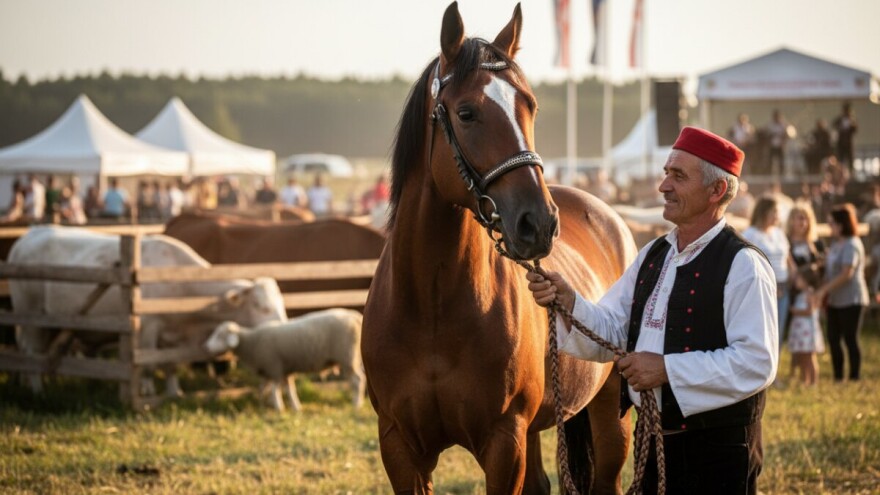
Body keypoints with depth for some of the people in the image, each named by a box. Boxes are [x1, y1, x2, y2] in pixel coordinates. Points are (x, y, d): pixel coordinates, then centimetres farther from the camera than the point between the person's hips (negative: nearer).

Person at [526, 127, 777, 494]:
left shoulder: (743, 265, -14)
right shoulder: (652, 255, 11)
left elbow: (757, 363, -21)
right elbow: (609, 333, 10)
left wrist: (667, 369, -22)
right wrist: (567, 300, -9)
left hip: (718, 449, -7)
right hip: (654, 443, 7)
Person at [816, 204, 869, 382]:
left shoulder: (852, 245, -14)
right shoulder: (835, 243, 13)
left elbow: (846, 273, -21)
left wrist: (823, 290, -21)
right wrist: (825, 295, 13)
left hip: (851, 300, -9)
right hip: (835, 301, 9)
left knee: (850, 339, -4)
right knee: (833, 339, 8)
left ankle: (854, 378, 3)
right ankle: (838, 378, 15)